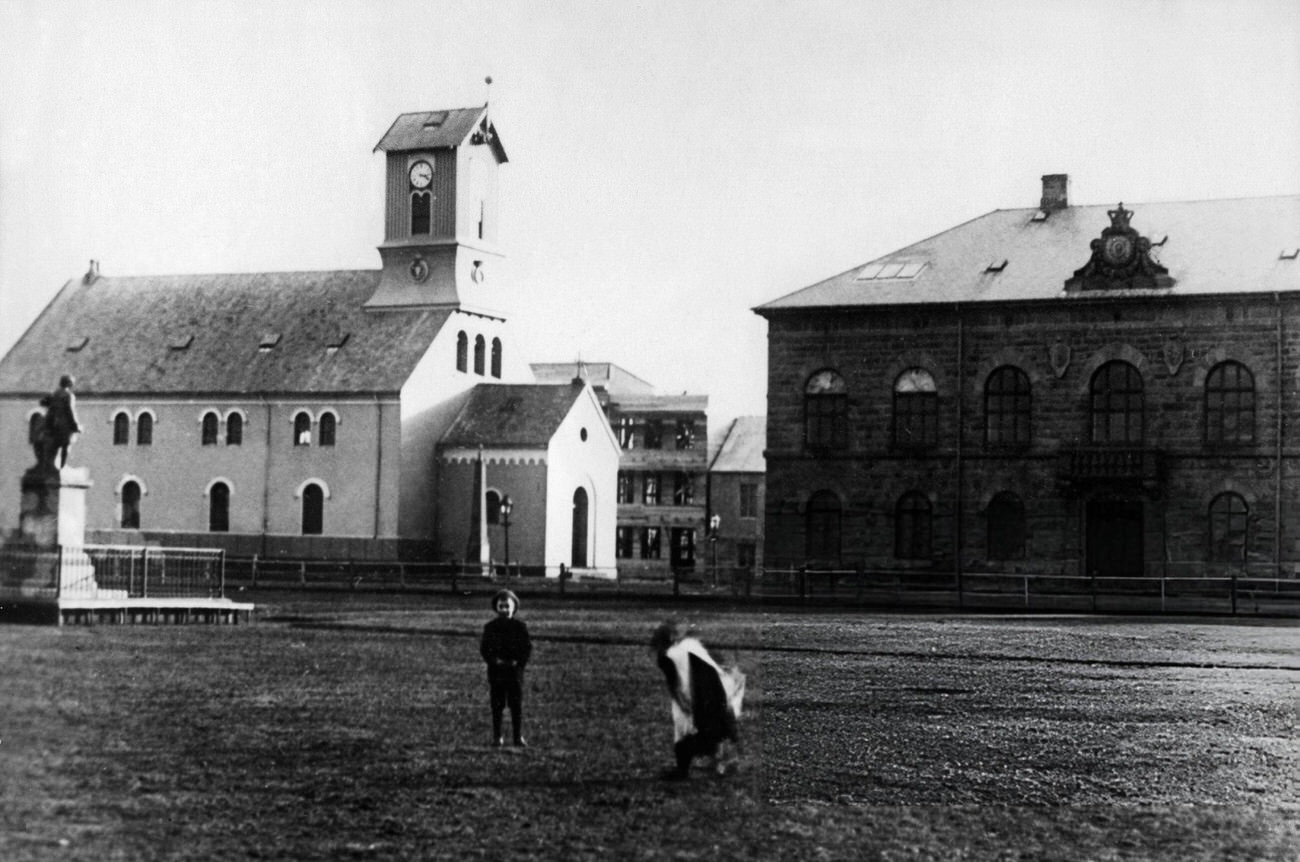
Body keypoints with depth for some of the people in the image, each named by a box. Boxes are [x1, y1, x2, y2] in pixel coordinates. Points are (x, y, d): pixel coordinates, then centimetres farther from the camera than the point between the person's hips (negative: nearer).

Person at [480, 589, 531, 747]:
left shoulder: (520, 626, 1)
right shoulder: (490, 627, 3)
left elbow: (528, 648, 2)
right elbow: (483, 648, 4)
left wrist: (519, 662, -11)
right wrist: (493, 660, -11)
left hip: (515, 669, 0)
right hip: (496, 671, 1)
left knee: (517, 705, 2)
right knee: (497, 705, 3)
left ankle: (518, 736, 9)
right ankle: (497, 737, 10)